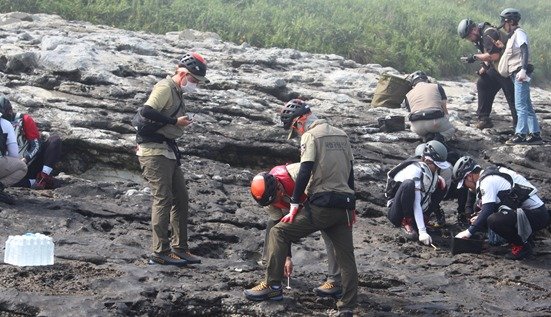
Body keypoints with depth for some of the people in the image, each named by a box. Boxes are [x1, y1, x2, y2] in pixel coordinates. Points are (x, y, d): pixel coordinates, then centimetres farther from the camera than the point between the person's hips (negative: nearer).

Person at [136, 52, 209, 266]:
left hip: (168, 152, 10)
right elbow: (146, 112, -24)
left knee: (181, 199, 11)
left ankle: (179, 248, 17)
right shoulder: (165, 87, -11)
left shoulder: (177, 93, 19)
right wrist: (175, 121, -20)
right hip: (154, 152, -10)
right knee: (163, 199, -10)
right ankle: (160, 252, -8)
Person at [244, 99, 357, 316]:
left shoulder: (311, 136, -5)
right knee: (346, 257, 8)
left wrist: (294, 206, -10)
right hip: (344, 206, 7)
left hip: (321, 205, -7)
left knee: (279, 233, 4)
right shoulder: (341, 135, 17)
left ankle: (273, 286, 2)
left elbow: (304, 174, -13)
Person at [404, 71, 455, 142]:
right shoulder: (437, 87, 18)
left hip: (418, 127, 1)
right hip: (436, 120, -1)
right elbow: (444, 108, 22)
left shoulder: (408, 95, 21)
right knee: (450, 130, 30)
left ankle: (427, 137, 4)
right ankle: (441, 137, -5)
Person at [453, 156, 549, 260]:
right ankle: (525, 238, 16)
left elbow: (487, 211, -18)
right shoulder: (493, 172, 16)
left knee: (493, 221, -26)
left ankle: (522, 246, -7)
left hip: (537, 215, -10)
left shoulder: (487, 181, -14)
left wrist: (469, 232, -10)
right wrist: (480, 218, 20)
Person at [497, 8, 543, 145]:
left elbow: (525, 51, -21)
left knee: (520, 105, -10)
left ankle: (521, 134, -10)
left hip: (521, 74, -10)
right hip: (516, 75, 10)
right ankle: (535, 134, 12)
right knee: (527, 106, 10)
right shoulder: (513, 35, 20)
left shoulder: (519, 33, -9)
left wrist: (523, 70, -29)